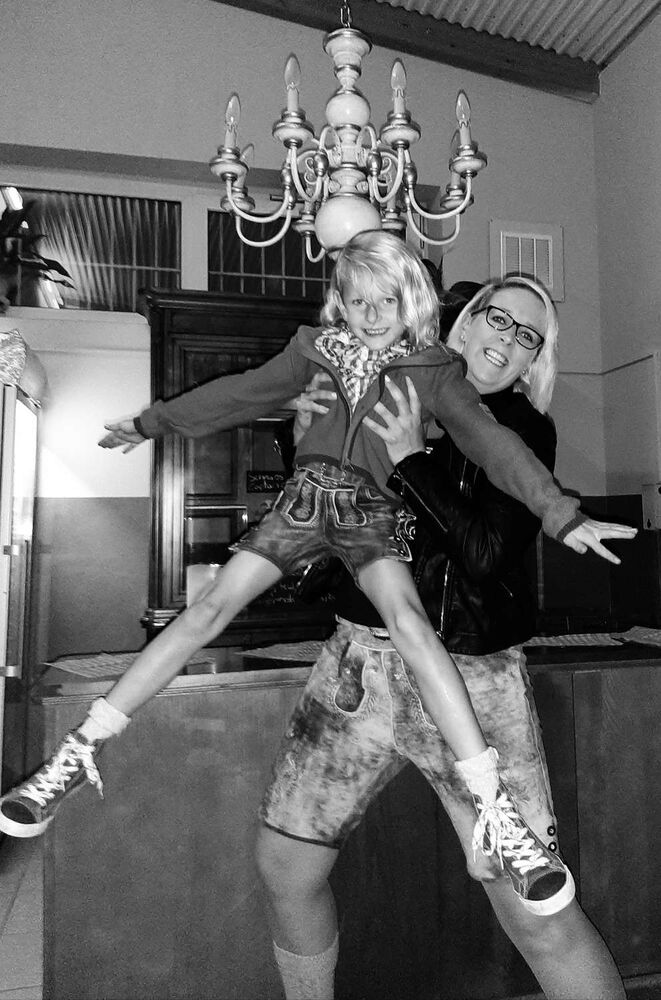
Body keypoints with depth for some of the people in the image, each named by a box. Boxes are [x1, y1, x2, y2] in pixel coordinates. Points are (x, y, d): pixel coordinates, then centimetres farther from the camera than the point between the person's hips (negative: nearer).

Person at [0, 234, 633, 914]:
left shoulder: (432, 369, 4)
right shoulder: (317, 349, 10)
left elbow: (488, 438, -6)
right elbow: (241, 394, 18)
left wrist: (562, 514, -17)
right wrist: (152, 423, 23)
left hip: (372, 513, -2)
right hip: (307, 498, 2)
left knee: (407, 617, -28)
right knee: (211, 607, -9)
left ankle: (494, 809, -25)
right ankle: (80, 752, -1)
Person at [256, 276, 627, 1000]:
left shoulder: (523, 429, 0)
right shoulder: (397, 401, 9)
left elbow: (490, 553, -13)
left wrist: (414, 460, -18)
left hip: (469, 677, -3)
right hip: (358, 661, 4)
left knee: (541, 918, -5)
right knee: (283, 865, 12)